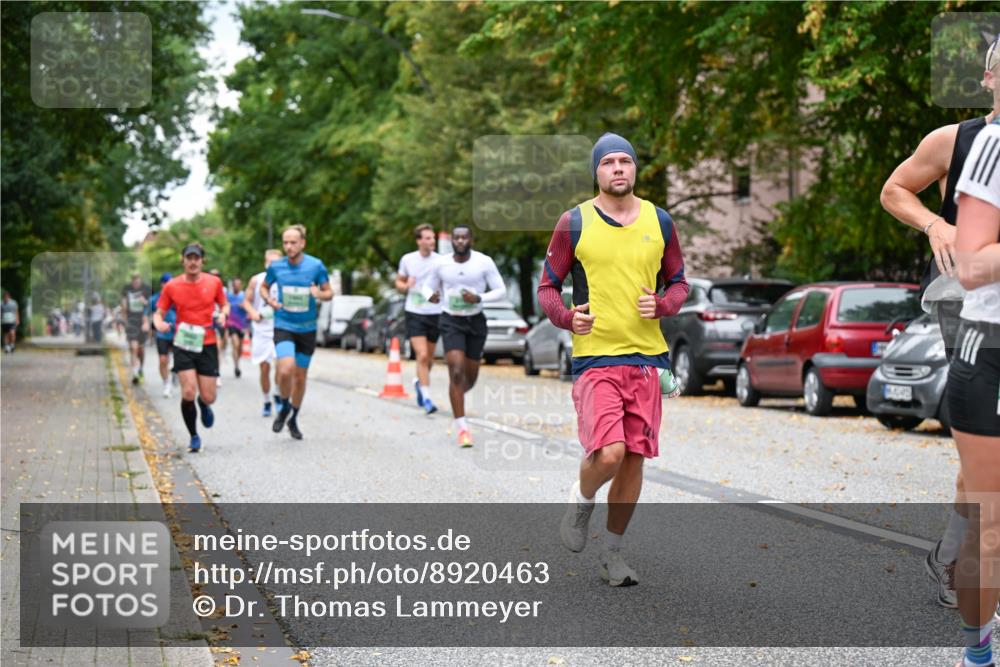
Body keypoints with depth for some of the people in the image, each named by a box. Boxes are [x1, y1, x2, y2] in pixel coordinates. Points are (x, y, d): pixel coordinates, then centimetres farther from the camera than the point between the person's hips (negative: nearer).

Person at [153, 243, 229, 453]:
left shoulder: (214, 282, 1)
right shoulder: (171, 287, -2)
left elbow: (224, 304, 15)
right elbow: (159, 313, 4)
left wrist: (223, 314, -8)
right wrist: (159, 323, -19)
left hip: (207, 344, 1)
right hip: (183, 344, -1)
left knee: (208, 397, 0)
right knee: (188, 392, -13)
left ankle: (204, 405, 40)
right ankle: (194, 437, 7)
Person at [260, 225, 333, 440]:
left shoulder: (316, 266, -7)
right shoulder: (276, 266, -4)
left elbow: (329, 292, 3)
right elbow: (263, 287, 13)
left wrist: (319, 293, -20)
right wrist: (269, 300, -8)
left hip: (307, 328, 1)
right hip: (283, 326, -1)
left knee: (300, 377, 10)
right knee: (286, 370, -22)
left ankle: (293, 419, 31)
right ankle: (284, 407, 6)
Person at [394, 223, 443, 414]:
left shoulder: (441, 261, -2)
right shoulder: (407, 259, 0)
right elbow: (399, 282, 12)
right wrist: (406, 286, -10)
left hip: (435, 313, 2)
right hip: (414, 313, -2)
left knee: (429, 358, 14)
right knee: (422, 356, -15)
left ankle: (419, 382, 44)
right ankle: (426, 398, -12)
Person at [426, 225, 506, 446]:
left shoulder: (484, 262, -8)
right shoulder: (441, 264, -4)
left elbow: (501, 291, -6)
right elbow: (430, 287, 11)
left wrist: (478, 298, -23)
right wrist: (432, 296, -13)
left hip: (476, 321, 1)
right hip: (451, 322, -1)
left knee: (470, 377, 11)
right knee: (456, 372, -17)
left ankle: (457, 395, 48)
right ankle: (462, 428, -14)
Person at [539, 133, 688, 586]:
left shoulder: (659, 222, 9)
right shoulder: (574, 223, 0)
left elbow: (679, 283, 17)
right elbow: (547, 286, 6)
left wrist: (661, 305, -5)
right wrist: (567, 318, -14)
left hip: (647, 356, 4)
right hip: (594, 356, -3)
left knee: (634, 458, 5)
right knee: (608, 454, -19)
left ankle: (613, 553, 22)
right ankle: (581, 499, 16)